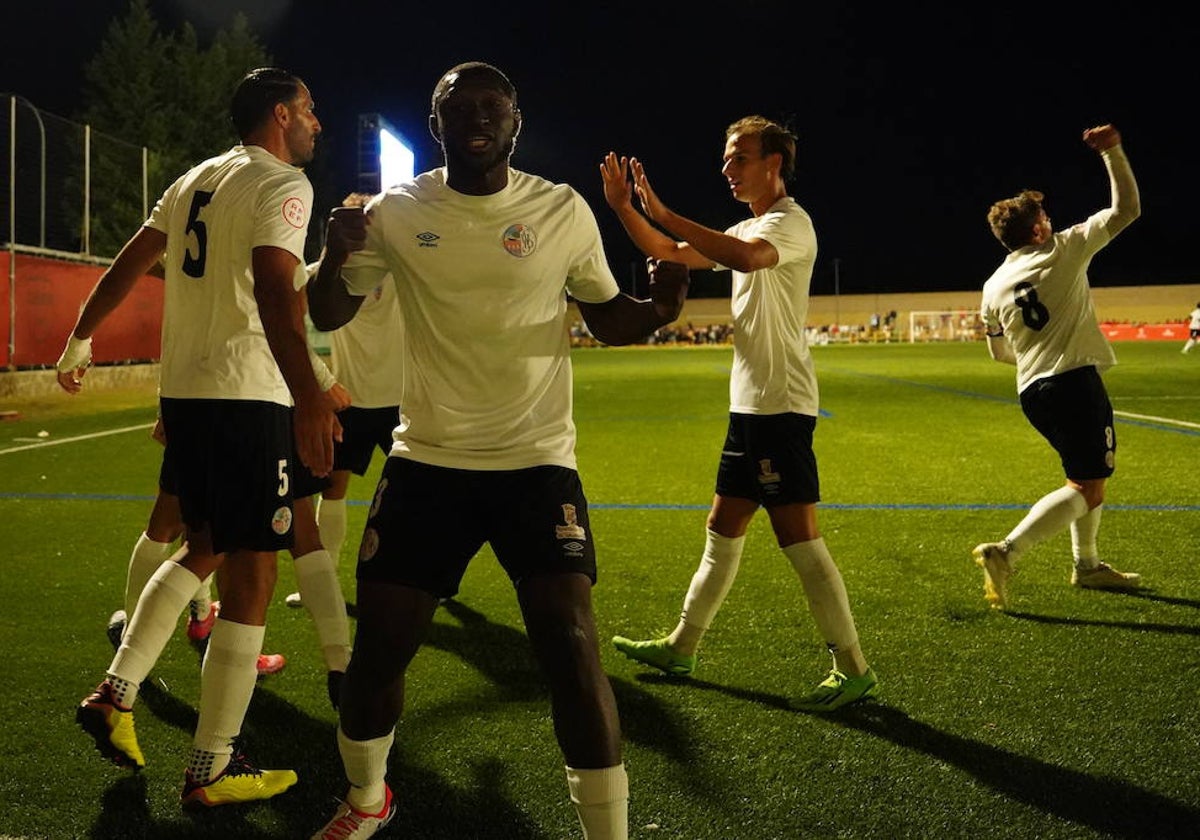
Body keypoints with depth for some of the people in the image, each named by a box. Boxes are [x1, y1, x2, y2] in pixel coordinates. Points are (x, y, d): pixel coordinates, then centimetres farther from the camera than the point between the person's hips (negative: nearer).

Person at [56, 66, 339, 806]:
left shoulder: (196, 180, 16)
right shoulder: (282, 183, -9)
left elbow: (129, 264, 22)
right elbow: (274, 288, -25)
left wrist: (82, 339, 35)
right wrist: (308, 396, -36)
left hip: (182, 391, 9)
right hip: (247, 397, -8)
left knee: (206, 549, 24)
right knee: (251, 578, -1)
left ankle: (116, 693, 20)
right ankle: (211, 772, 4)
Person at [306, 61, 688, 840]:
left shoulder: (563, 210, -3)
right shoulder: (397, 213, -1)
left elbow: (607, 316, 8)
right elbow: (328, 316, 7)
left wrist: (659, 308, -15)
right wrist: (335, 256, -17)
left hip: (537, 459, -1)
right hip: (428, 460, 2)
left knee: (571, 644, -12)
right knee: (379, 643, 5)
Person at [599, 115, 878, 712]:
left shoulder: (790, 222, -10)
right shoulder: (748, 229, 19)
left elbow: (745, 258, -33)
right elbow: (671, 254, 22)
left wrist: (664, 214, -29)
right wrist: (624, 207, 9)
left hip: (780, 405, -10)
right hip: (751, 404, 10)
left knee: (798, 537, -8)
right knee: (723, 529, 15)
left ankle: (853, 669, -1)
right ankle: (681, 647, 26)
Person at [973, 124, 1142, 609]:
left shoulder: (994, 286, 10)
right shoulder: (1064, 251, -4)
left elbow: (1000, 352, 19)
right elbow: (1126, 209, -3)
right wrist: (1111, 151, 0)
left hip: (1032, 391, 7)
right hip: (1074, 381, -7)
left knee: (1087, 476, 23)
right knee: (1088, 489, -6)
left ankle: (1087, 566, 28)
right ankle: (1006, 552, -20)